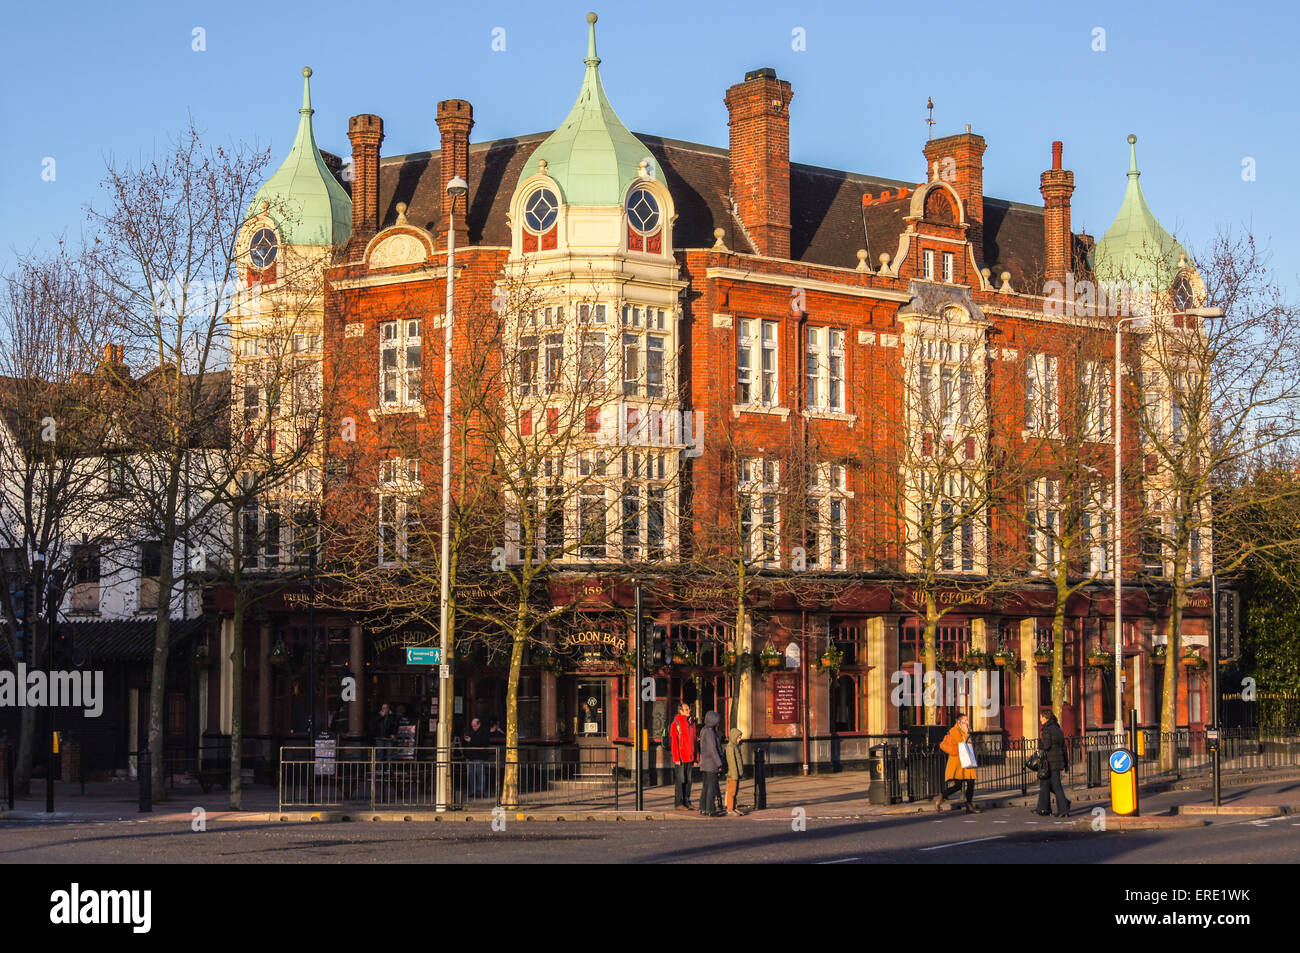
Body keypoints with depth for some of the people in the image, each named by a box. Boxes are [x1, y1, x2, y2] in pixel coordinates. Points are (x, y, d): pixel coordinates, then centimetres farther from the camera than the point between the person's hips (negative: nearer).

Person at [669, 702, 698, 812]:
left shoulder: (691, 723, 14)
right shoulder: (676, 723, -8)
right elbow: (674, 742, -12)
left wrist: (695, 758, 15)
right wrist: (676, 758, -17)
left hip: (690, 757, 7)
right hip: (680, 758, -7)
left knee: (688, 780, 9)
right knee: (680, 781, -3)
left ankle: (687, 801, 16)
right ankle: (678, 803, 1)